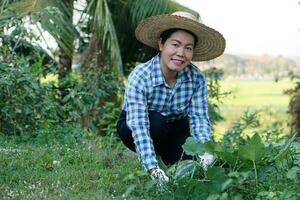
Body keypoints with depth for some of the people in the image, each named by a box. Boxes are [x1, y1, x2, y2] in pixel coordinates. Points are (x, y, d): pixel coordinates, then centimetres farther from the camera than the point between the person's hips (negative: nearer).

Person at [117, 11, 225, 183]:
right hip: (132, 128, -2)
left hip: (175, 130, 2)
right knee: (155, 120, -34)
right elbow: (139, 125, -39)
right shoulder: (140, 77, -31)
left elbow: (200, 119, -23)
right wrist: (153, 169, -51)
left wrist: (206, 152, -44)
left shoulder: (197, 78, -20)